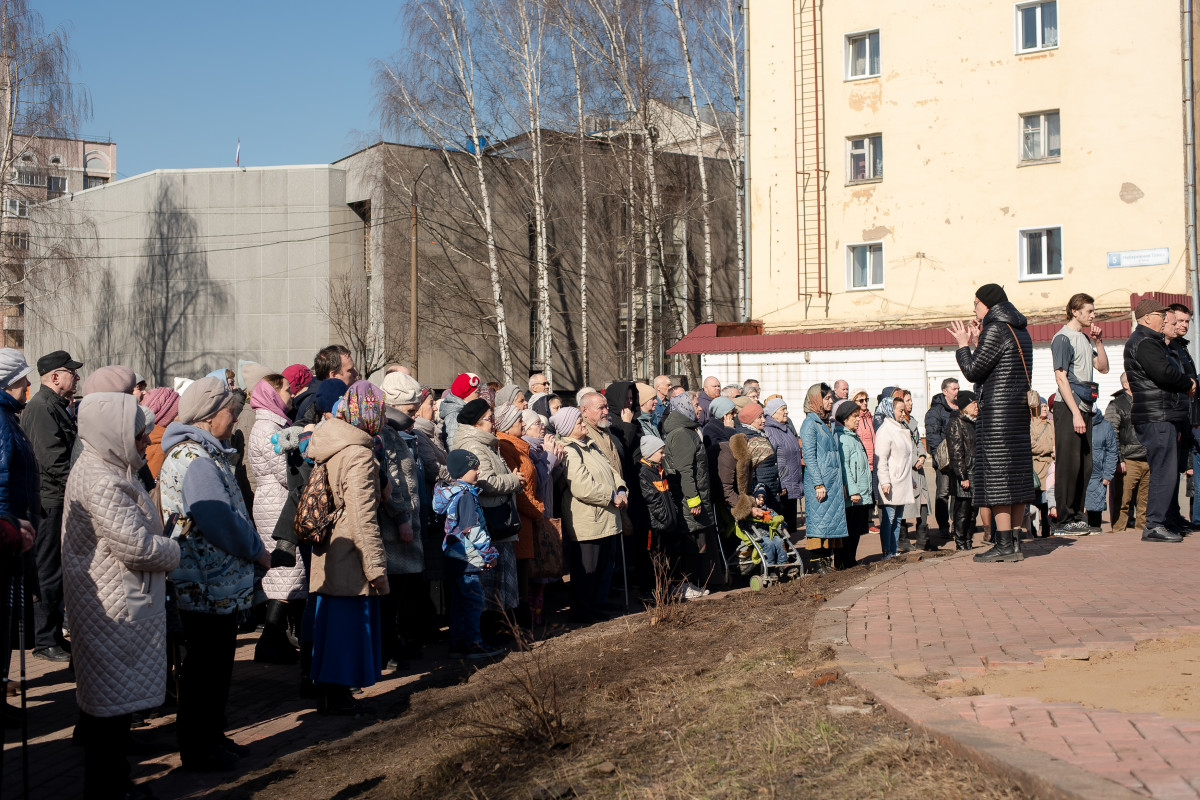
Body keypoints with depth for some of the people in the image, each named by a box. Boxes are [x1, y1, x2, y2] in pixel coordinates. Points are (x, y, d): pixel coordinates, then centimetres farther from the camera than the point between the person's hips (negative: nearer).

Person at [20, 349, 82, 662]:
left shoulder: (56, 406, 18)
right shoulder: (42, 408, -15)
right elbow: (53, 461, -22)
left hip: (60, 502, 10)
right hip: (49, 502, -10)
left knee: (55, 571, 15)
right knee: (48, 573, -4)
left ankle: (53, 634, 23)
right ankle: (45, 640, 4)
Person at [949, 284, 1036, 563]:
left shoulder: (995, 331, -12)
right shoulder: (1021, 332, 16)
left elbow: (973, 371, -12)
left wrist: (963, 345, 2)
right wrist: (978, 341, 19)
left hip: (998, 411, -9)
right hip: (1019, 409, 9)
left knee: (997, 476, -6)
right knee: (1017, 474, 9)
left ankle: (1004, 545, -6)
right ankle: (1013, 541, 13)